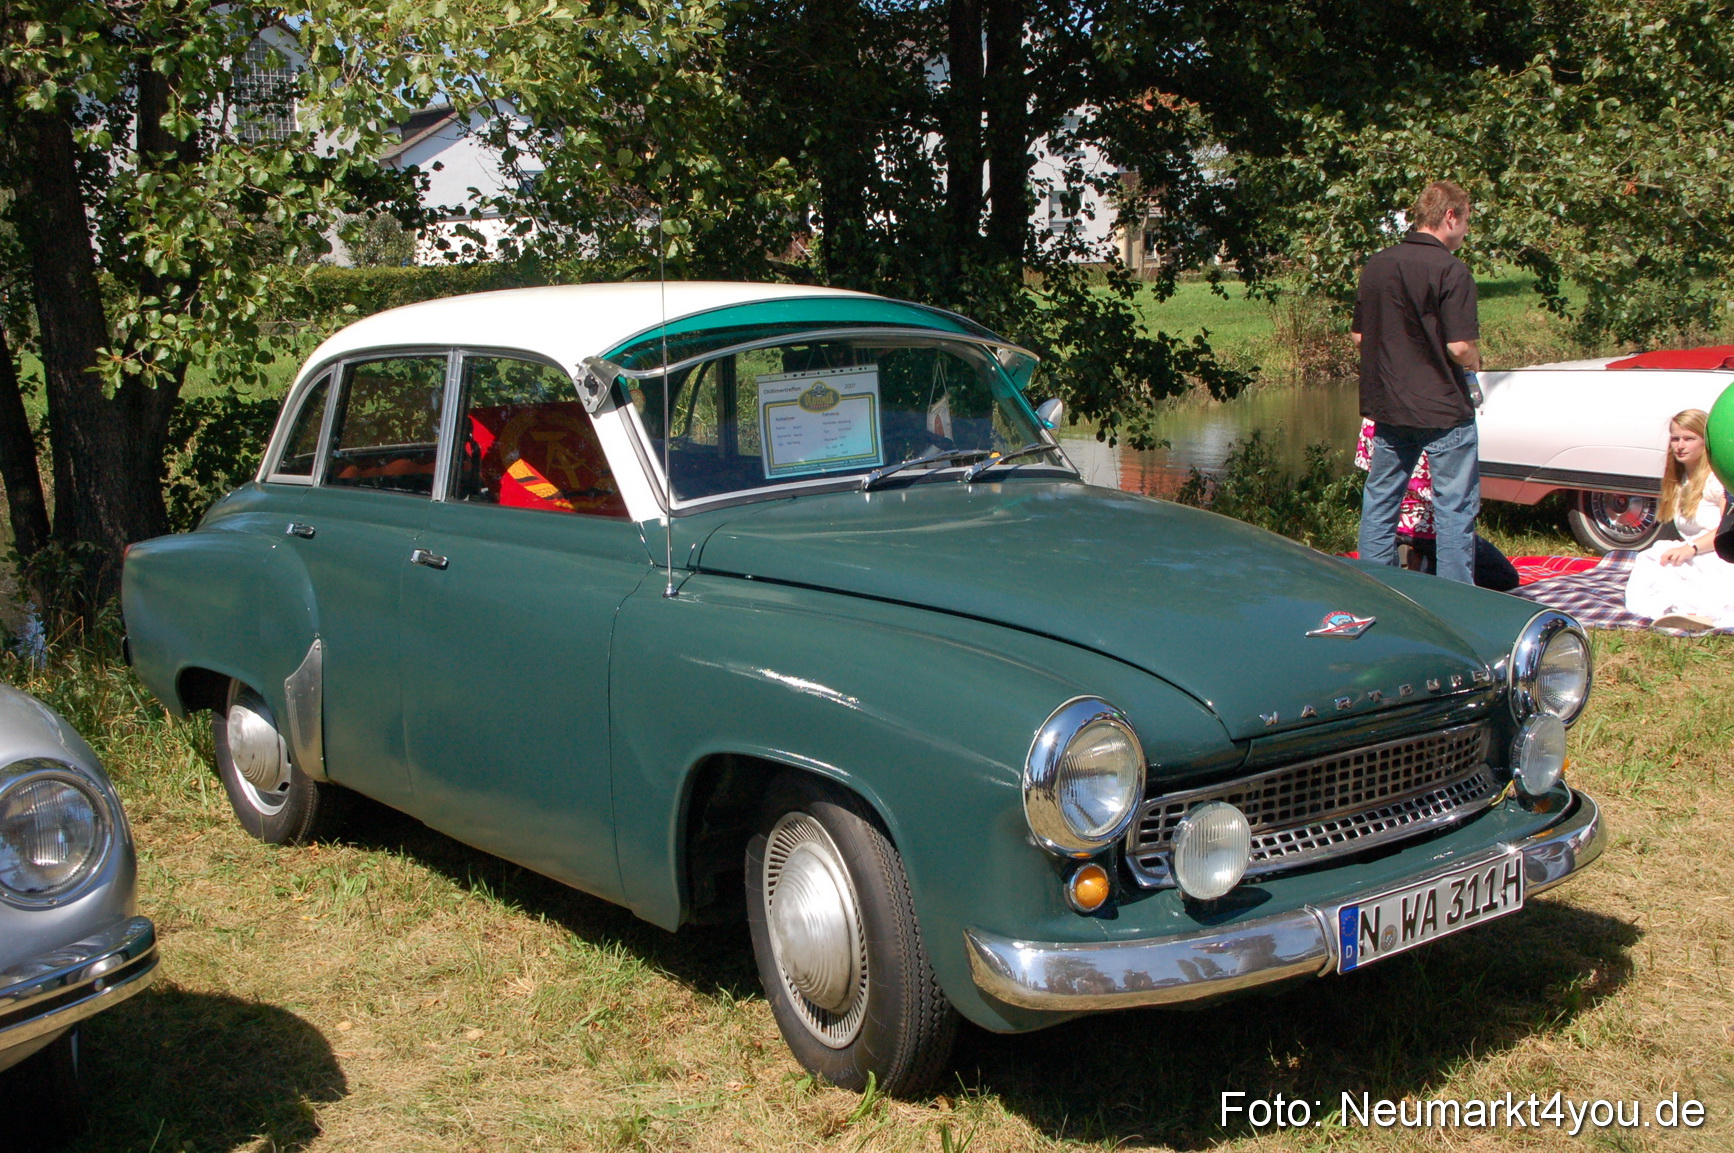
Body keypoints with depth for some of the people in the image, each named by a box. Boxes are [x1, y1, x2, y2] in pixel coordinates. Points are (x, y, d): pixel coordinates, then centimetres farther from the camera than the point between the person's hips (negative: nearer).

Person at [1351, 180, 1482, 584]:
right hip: (1444, 409, -6)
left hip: (1387, 407, 6)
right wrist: (1474, 364, 3)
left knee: (1379, 502, 15)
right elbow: (1460, 347, -18)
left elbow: (1358, 336, 11)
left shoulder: (1375, 266, 6)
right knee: (1454, 508, 2)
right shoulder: (1450, 270, -14)